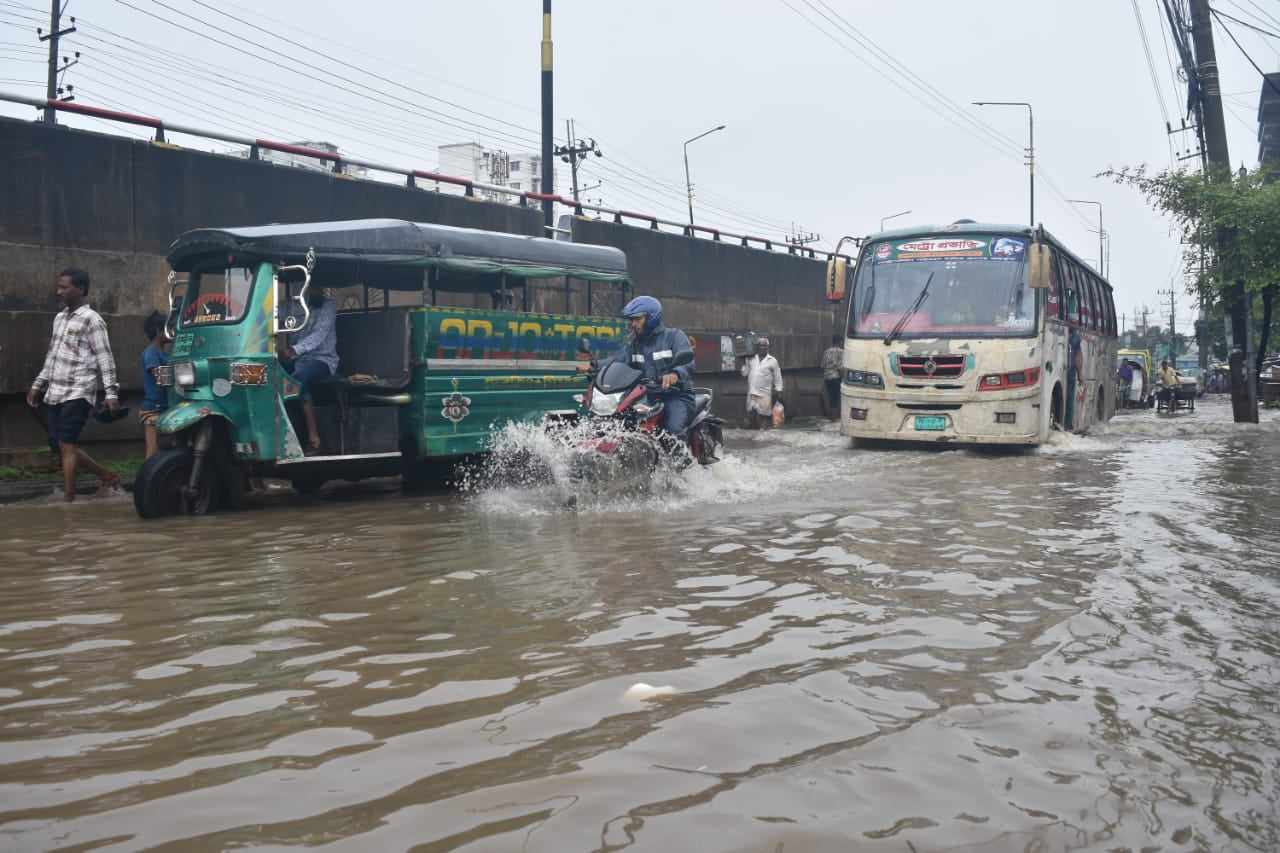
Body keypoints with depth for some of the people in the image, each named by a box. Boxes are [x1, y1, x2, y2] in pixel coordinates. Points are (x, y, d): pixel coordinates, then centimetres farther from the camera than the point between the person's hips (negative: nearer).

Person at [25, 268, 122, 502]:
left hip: (77, 394, -8)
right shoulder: (60, 317, 16)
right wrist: (38, 385, 24)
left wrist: (111, 393, -17)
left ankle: (68, 497, -8)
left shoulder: (91, 319, -8)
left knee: (66, 445, -11)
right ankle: (107, 477, 20)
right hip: (55, 394, 8)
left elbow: (105, 358, -11)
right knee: (57, 446, 9)